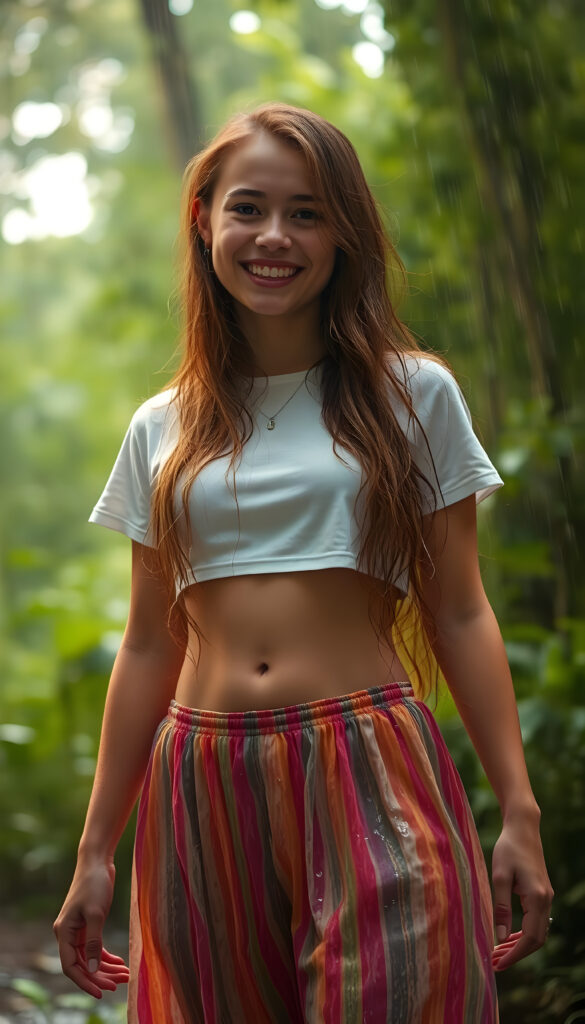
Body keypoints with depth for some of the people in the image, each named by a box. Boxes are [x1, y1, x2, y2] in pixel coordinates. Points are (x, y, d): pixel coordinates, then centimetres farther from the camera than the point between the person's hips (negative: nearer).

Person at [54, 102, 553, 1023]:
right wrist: (97, 852, 12)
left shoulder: (413, 395, 4)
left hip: (372, 779, -2)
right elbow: (150, 647, 13)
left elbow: (460, 616, 4)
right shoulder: (162, 430, 11)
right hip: (204, 794, 2)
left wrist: (520, 812, -3)